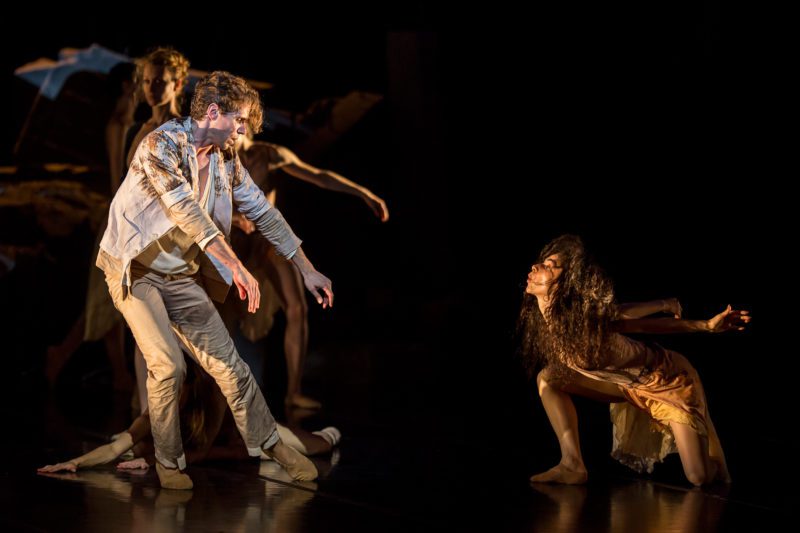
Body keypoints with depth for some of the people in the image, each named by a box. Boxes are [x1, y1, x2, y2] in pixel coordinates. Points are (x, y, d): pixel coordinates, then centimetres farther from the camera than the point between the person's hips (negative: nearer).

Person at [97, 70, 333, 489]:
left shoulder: (227, 161, 4)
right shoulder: (161, 145, -19)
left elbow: (263, 213, 11)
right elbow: (187, 211, -28)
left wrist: (307, 270, 9)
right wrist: (236, 267, -33)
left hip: (181, 277, 6)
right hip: (135, 271, -6)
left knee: (227, 362, 2)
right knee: (168, 365, -18)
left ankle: (269, 443, 16)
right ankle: (168, 460, -1)